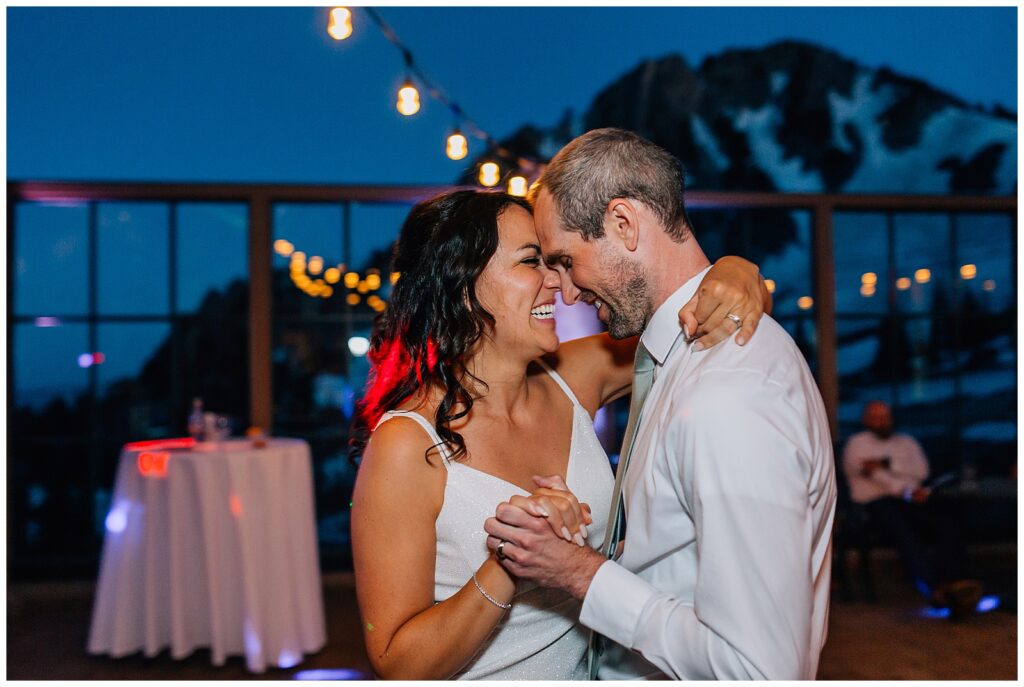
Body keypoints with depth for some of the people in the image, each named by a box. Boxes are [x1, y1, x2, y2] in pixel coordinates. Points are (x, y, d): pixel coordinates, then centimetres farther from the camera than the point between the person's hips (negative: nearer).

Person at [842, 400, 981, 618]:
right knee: (903, 528, -39)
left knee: (946, 523, -29)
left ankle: (955, 584, -49)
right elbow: (875, 476, 0)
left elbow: (922, 470, 11)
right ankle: (934, 588, -56)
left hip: (912, 499, 4)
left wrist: (885, 465, -5)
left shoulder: (906, 442, 30)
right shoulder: (857, 443, 16)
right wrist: (907, 491, -13)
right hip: (876, 502, -4)